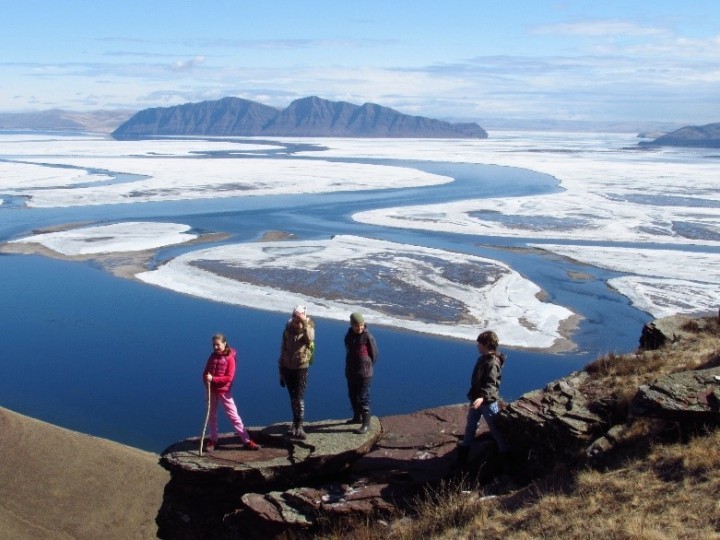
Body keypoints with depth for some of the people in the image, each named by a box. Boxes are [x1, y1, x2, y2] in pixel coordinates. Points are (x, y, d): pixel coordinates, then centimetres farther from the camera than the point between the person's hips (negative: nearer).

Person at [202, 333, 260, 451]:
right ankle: (213, 440, 25)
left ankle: (247, 441, -3)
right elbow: (205, 372, 9)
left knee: (234, 416, -4)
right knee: (212, 416, 12)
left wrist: (213, 379, -23)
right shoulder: (212, 356, 5)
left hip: (223, 391, -4)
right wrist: (206, 380, -12)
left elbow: (229, 378, -15)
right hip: (211, 390, 5)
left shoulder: (230, 358, -10)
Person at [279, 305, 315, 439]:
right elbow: (282, 350, 9)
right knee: (293, 398, 11)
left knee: (299, 398, -9)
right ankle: (296, 424, 22)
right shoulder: (287, 330, 2)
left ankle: (299, 426, -7)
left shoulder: (308, 328, -7)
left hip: (301, 368, -4)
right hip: (288, 368, 4)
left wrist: (304, 323, -40)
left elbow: (310, 338, -32)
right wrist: (281, 371, 9)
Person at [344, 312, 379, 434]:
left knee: (363, 398, -5)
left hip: (364, 374, -7)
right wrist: (348, 368, 14)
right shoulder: (349, 335, 5)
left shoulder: (368, 337, -14)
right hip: (351, 372, 7)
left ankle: (366, 423, 1)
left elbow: (374, 355, -7)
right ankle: (357, 417, 35)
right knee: (352, 395, 18)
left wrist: (367, 367, 0)